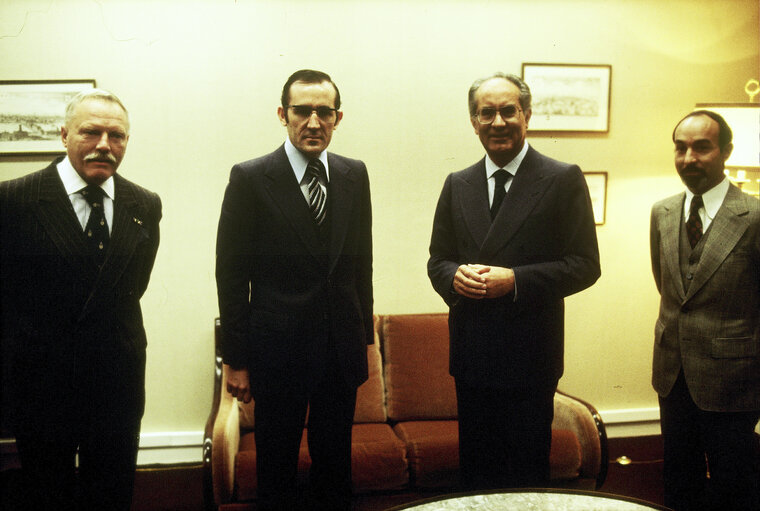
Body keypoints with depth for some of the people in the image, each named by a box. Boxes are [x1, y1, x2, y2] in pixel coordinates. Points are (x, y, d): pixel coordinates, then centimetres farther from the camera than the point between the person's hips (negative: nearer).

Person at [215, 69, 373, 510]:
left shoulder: (354, 175, 5)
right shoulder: (250, 179, -8)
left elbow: (362, 263, 10)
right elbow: (231, 274, -7)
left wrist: (365, 336, 10)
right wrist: (236, 360, -7)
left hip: (341, 349, 4)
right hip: (279, 350, -3)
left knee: (336, 463, 17)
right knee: (276, 469, 12)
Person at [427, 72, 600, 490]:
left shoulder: (563, 180, -4)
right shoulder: (457, 185, 10)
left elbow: (585, 265, -7)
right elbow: (437, 260, 14)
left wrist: (516, 280, -19)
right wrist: (454, 276, -10)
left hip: (529, 357, -4)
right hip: (471, 354, 4)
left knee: (527, 472, 7)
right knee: (474, 468, 15)